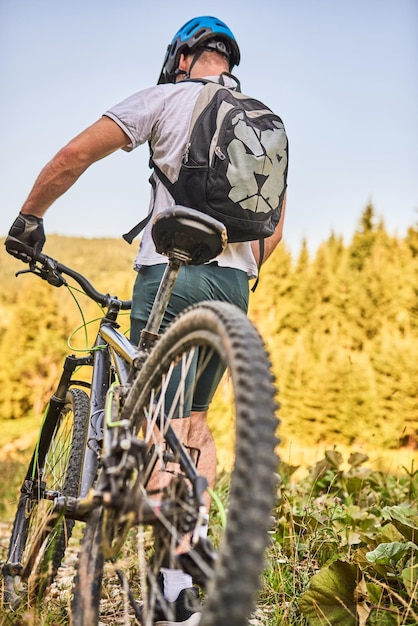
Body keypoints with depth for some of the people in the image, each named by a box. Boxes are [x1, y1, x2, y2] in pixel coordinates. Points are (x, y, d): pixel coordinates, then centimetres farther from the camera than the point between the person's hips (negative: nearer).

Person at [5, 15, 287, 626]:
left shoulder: (165, 98, 3)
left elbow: (75, 155, -3)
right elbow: (273, 228, 19)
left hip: (171, 271, -5)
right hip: (233, 282, 6)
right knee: (195, 421, 17)